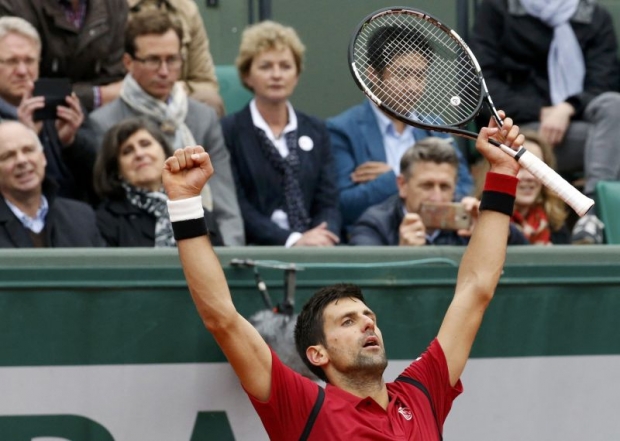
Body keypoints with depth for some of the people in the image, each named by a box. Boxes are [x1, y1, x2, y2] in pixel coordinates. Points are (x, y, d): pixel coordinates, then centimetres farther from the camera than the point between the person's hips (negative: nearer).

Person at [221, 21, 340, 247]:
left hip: (316, 252, 3)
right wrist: (292, 240, -18)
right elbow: (235, 207, -6)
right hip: (254, 251, -3)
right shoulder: (228, 131, 2)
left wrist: (322, 239, -12)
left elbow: (327, 202, 10)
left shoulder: (316, 131, 17)